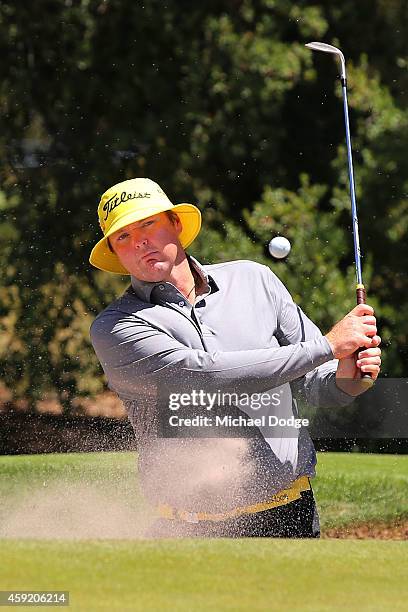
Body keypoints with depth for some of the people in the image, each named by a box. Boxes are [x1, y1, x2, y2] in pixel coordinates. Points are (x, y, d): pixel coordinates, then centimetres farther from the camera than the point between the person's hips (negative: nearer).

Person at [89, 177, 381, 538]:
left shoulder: (253, 280, 12)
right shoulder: (114, 328, -2)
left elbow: (313, 380, 16)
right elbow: (208, 375, -16)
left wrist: (345, 378, -10)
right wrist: (331, 344, -13)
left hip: (291, 514, 2)